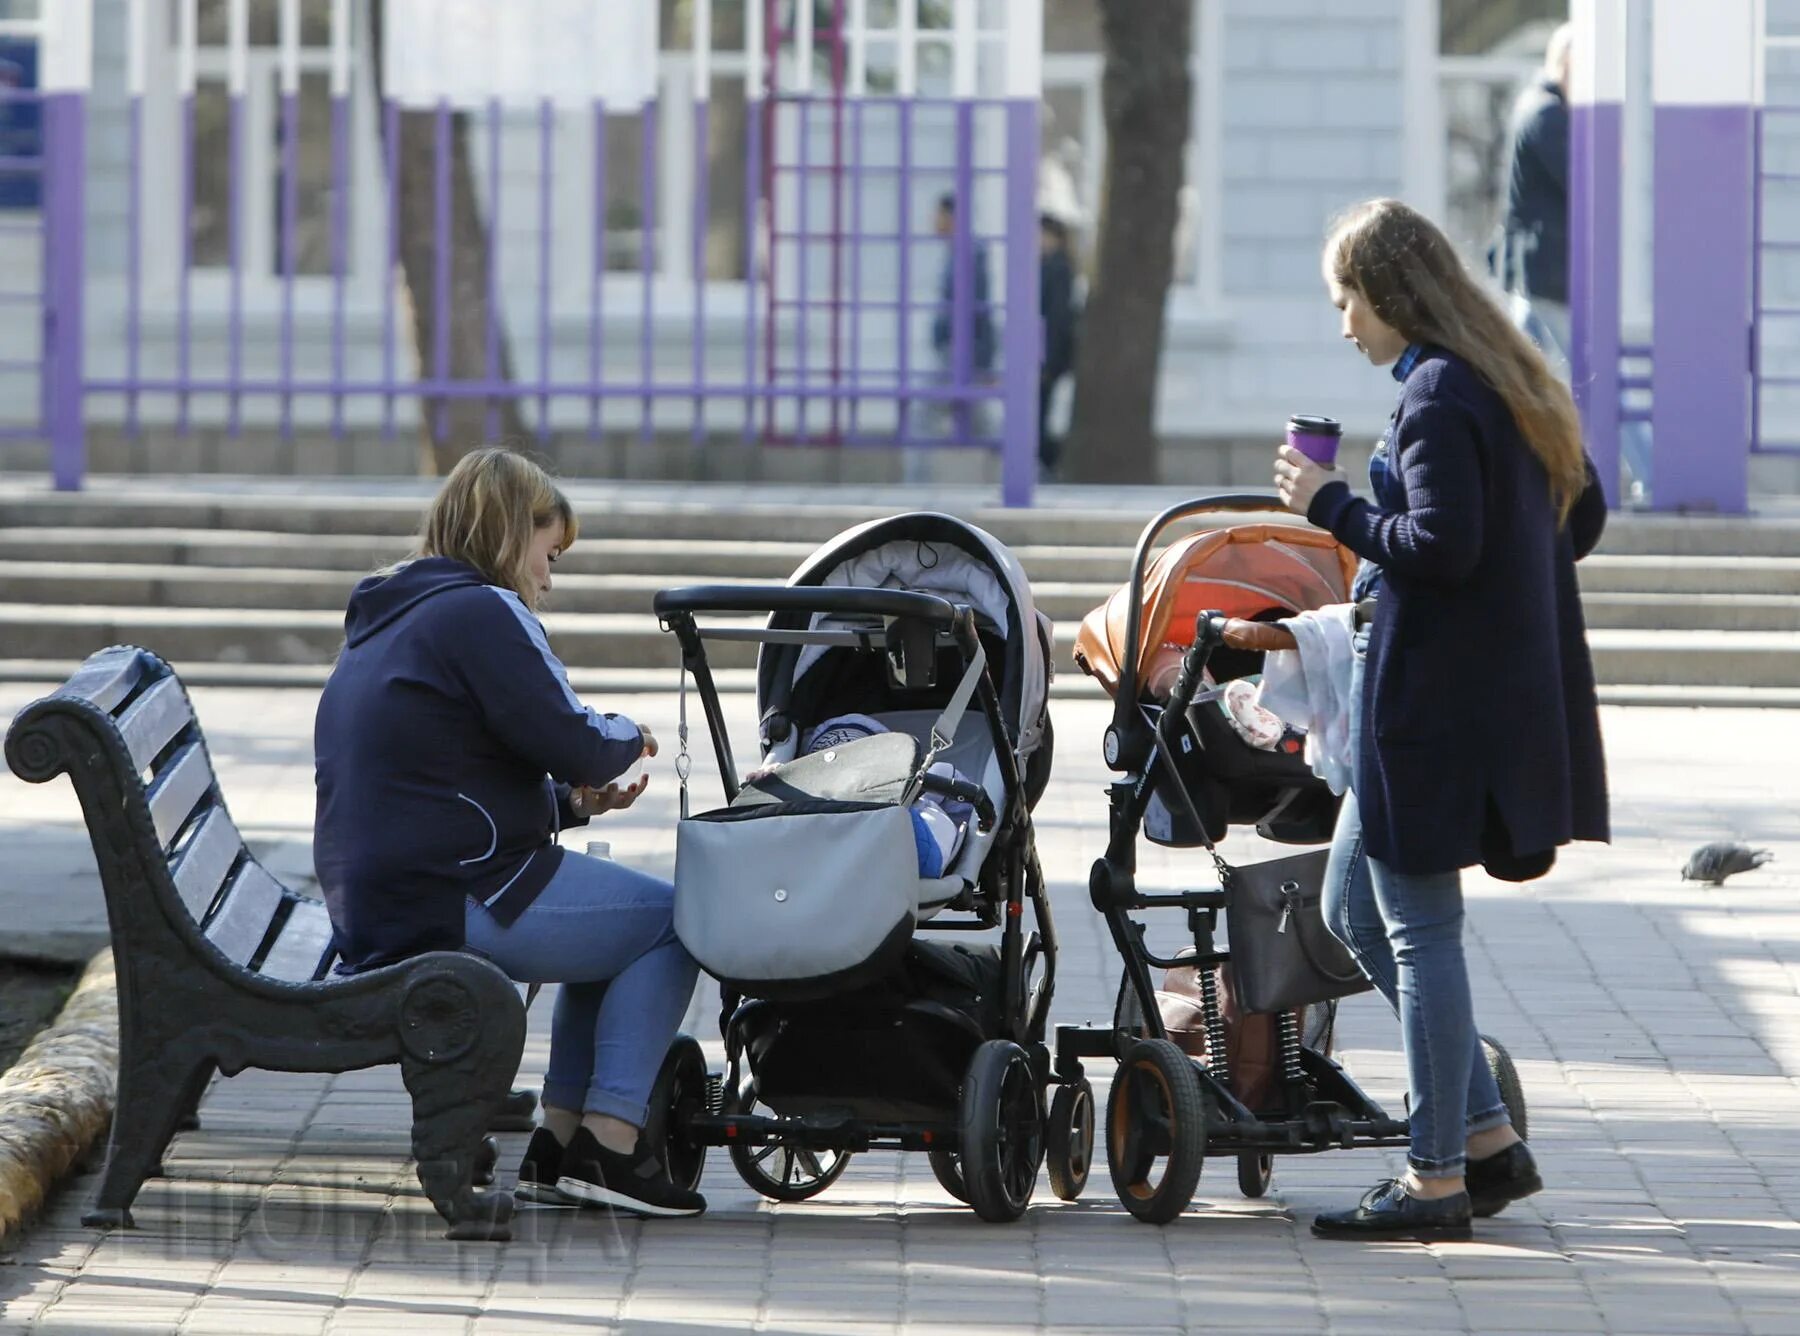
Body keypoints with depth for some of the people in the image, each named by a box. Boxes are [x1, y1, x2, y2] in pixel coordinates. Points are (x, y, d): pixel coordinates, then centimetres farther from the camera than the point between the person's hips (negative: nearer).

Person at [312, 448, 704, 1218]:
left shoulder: (383, 623, 22)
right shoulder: (481, 612, -10)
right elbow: (570, 742, -16)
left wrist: (571, 801, 16)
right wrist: (630, 740, 6)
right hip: (456, 905, -10)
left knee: (618, 923, 26)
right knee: (672, 922, 0)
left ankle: (560, 1144, 19)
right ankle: (607, 1142, -5)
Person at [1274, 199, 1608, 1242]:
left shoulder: (1436, 397, -17)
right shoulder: (1512, 383, 13)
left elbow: (1441, 547, -24)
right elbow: (1583, 518, 17)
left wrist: (1332, 506, -13)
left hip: (1438, 701, -10)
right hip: (1509, 680, 10)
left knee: (1420, 930, -2)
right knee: (1354, 910, 17)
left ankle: (1438, 1182, 3)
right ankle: (1487, 1136, 18)